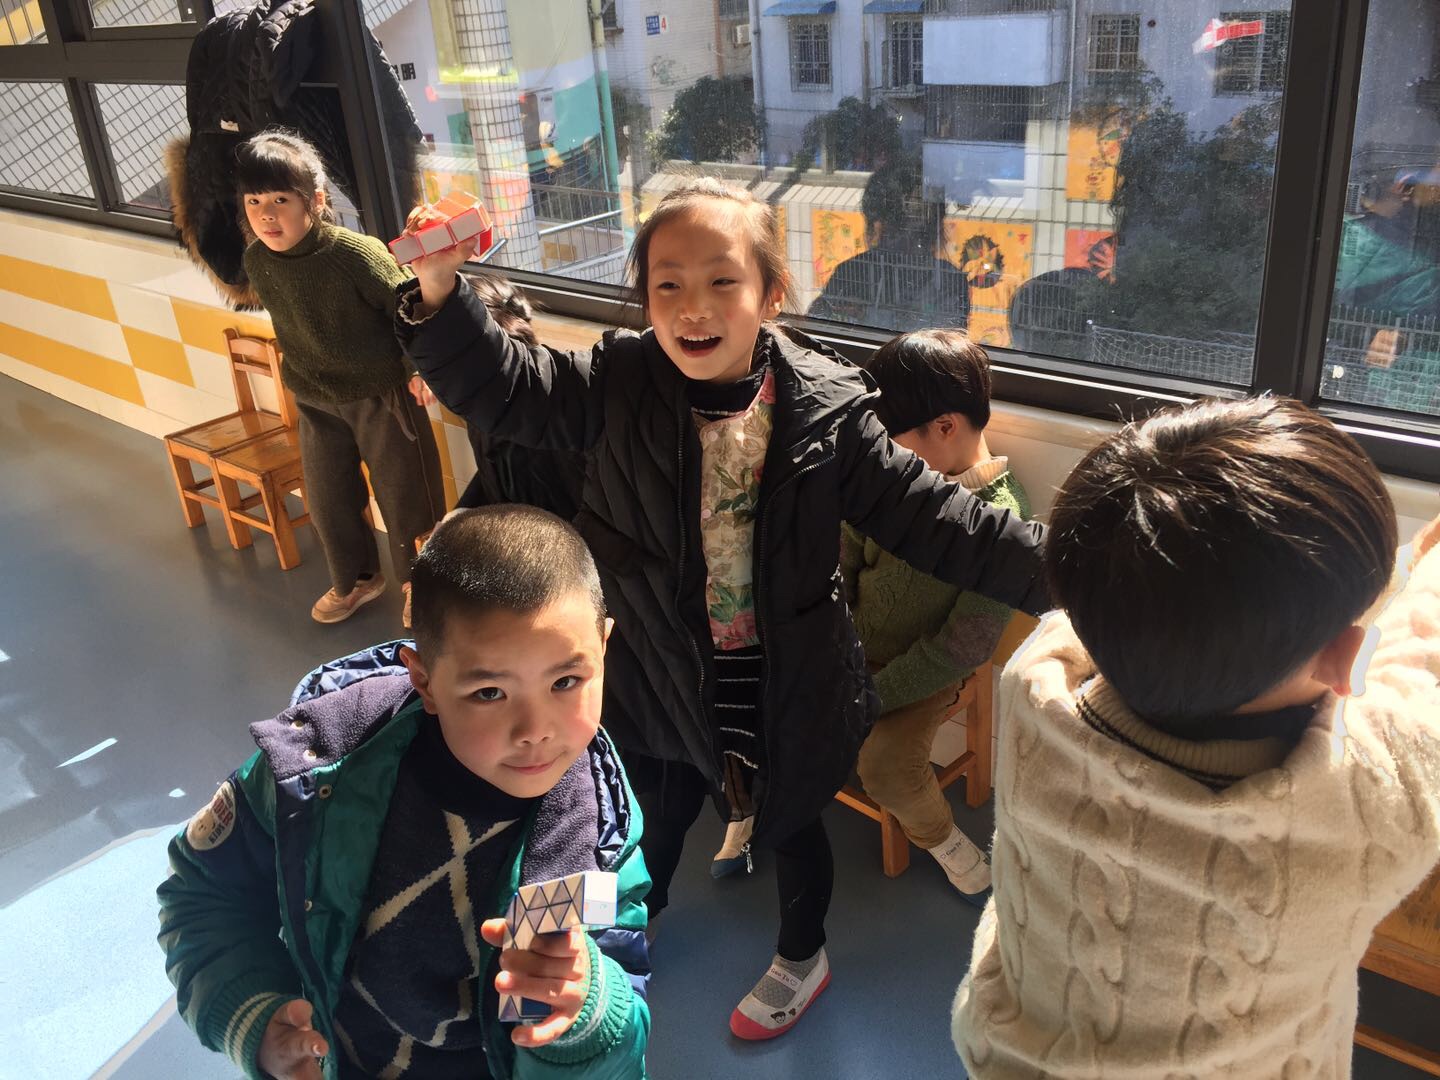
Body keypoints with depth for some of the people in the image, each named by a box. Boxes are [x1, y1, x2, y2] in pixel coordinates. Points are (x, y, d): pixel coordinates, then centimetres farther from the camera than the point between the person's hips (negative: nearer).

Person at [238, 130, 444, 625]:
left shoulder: (358, 254, -27)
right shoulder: (256, 259, -7)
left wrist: (419, 366, -10)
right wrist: (300, 375, 17)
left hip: (381, 395, -6)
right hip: (315, 400, 6)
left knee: (403, 492, 8)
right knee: (326, 496, 17)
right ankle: (355, 579, 41)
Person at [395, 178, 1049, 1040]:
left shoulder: (825, 406, -17)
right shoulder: (620, 385, -13)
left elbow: (926, 515, -15)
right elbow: (499, 385, -13)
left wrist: (1052, 565, -23)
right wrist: (439, 290, -32)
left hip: (787, 681, -1)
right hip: (660, 672, 2)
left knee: (789, 825, 23)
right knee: (658, 816, 27)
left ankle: (803, 956, 55)